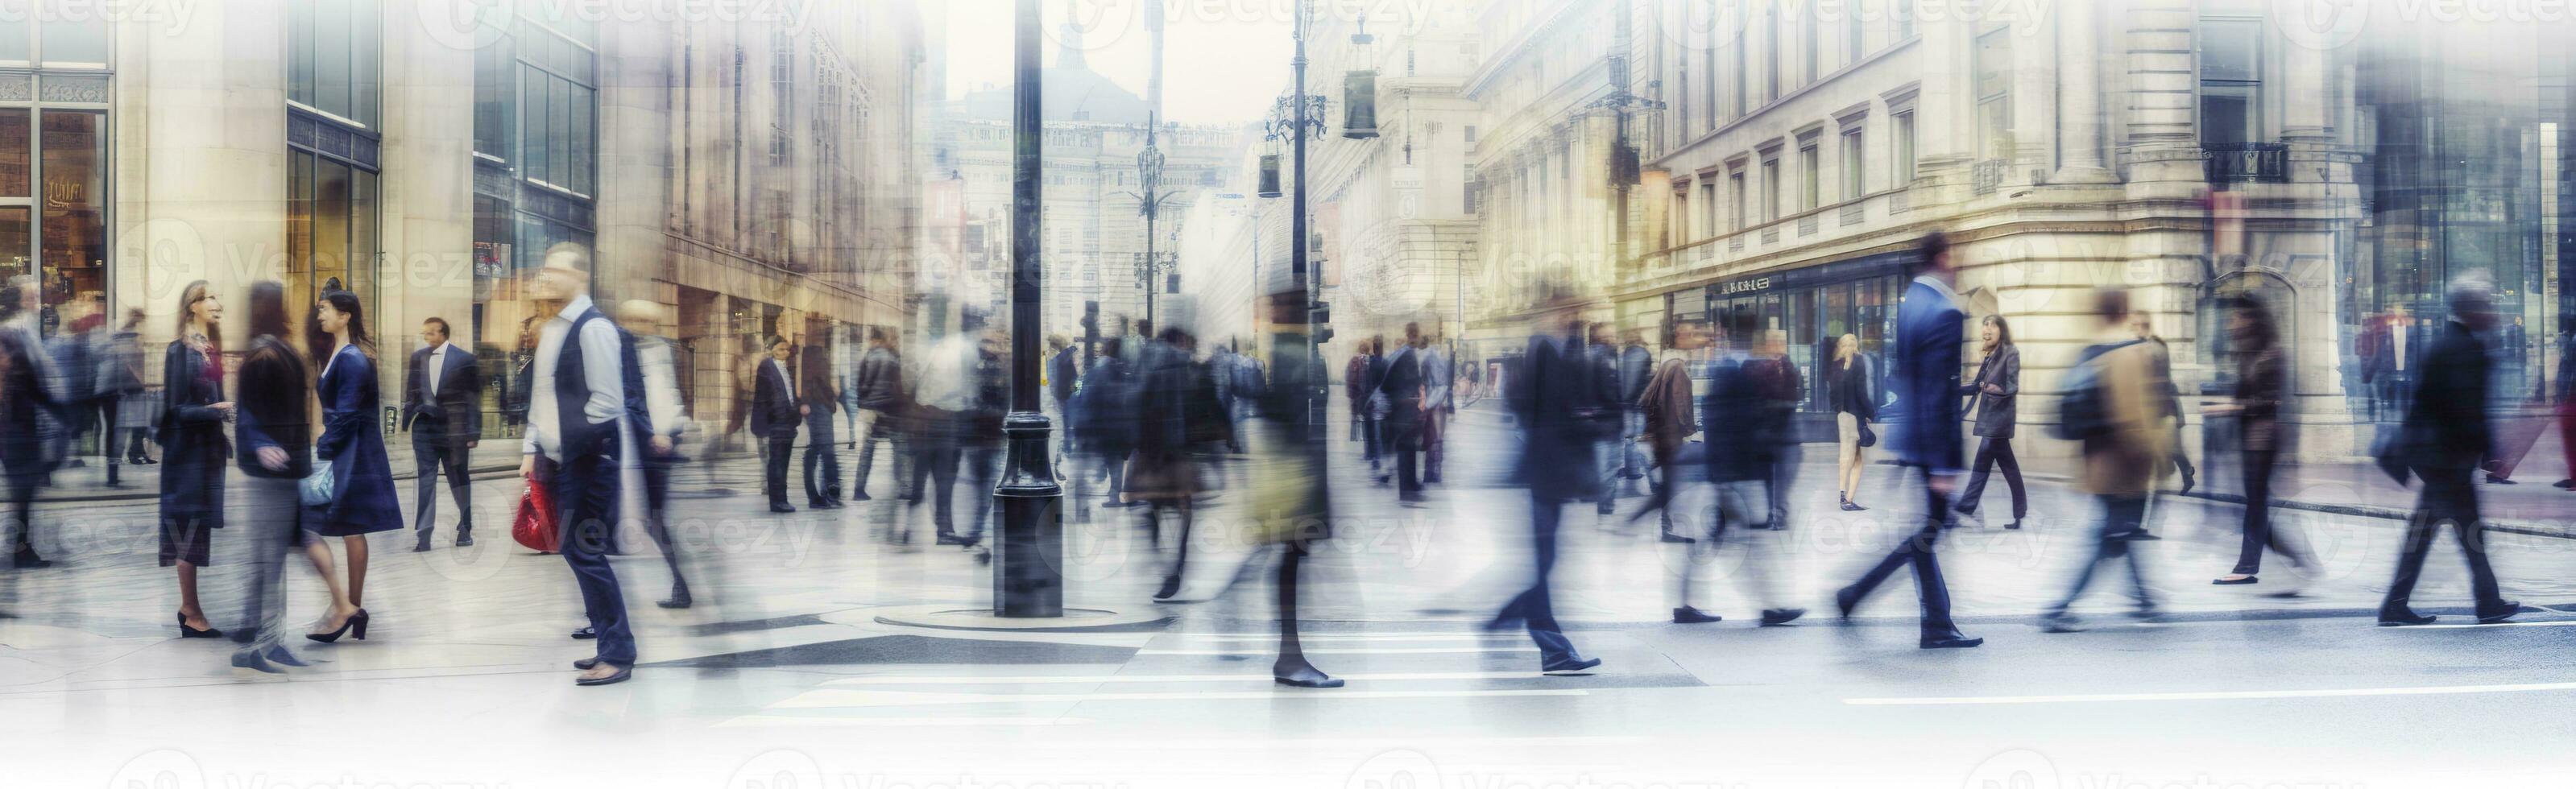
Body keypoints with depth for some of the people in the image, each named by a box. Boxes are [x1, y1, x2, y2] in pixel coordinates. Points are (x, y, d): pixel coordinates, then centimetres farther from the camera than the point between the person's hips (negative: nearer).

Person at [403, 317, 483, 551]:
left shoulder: (464, 359, -4)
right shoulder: (417, 358, 6)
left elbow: (473, 398, -4)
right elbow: (411, 394, 10)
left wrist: (474, 432, -8)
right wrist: (404, 424, 1)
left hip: (453, 428, -2)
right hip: (424, 426, 2)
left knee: (458, 479, 9)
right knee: (426, 479, -2)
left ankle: (465, 530, 22)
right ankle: (424, 535, -3)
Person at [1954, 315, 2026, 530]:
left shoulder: (2011, 353, -8)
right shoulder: (1989, 357, 16)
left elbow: (2014, 387, -15)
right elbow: (1977, 387, 18)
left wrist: (2000, 391, -33)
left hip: (2000, 416, -8)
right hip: (1989, 416, 8)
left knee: (1982, 461, -9)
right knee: (2007, 464, 8)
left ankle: (1966, 507, -8)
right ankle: (2020, 513, 9)